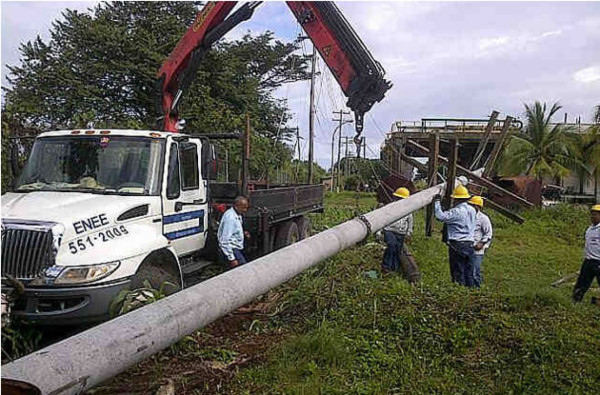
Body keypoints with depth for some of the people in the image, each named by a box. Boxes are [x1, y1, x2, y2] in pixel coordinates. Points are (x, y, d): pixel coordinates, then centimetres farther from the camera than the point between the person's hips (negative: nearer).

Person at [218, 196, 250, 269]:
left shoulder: (238, 215, 8)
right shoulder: (230, 217, -22)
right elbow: (226, 240, -24)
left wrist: (243, 233, 10)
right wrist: (231, 258, -24)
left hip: (237, 247, 10)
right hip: (231, 248, -10)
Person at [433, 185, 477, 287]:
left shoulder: (456, 211, -16)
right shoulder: (473, 210, 10)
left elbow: (441, 216, -19)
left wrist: (437, 202, -11)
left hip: (457, 245, -7)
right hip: (470, 245, 7)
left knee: (458, 272, -1)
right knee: (469, 273, 13)